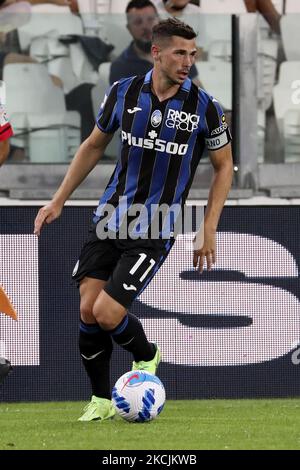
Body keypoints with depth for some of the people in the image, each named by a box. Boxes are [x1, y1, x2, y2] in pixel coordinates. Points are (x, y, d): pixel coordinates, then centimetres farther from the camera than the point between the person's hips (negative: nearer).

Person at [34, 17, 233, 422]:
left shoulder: (204, 107, -9)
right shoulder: (123, 93, -2)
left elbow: (224, 166, 5)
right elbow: (94, 146, 14)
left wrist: (209, 230, -1)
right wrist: (58, 201, 13)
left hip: (155, 231, -3)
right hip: (110, 219, 3)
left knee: (107, 314, -14)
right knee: (87, 310, -4)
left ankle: (146, 357, 19)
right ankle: (101, 400, 15)